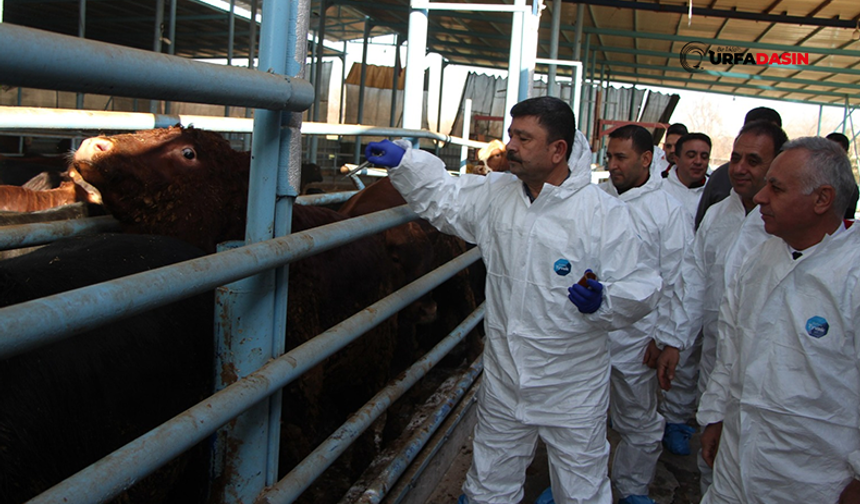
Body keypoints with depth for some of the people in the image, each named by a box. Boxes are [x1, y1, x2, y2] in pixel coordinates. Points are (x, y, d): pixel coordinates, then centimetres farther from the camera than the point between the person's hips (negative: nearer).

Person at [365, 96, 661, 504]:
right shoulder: (496, 195, 0)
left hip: (573, 392, -4)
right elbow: (442, 197, 14)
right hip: (502, 381, 4)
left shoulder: (605, 213, -14)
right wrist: (403, 160, 0)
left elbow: (640, 290, -12)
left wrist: (603, 301, -33)